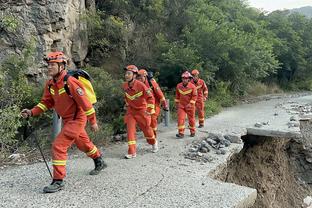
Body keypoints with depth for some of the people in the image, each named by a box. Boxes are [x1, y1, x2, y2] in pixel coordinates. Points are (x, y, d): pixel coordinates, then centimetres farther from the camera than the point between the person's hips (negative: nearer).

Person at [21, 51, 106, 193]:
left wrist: (93, 122, -15)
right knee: (84, 144, 24)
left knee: (58, 146, -14)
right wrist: (32, 112, -9)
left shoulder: (70, 82, -25)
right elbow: (46, 102, 7)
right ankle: (99, 163, 47)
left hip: (77, 119, -9)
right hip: (67, 120, 9)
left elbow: (85, 103, -21)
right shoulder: (50, 84, 0)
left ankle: (58, 181, -3)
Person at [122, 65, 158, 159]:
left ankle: (154, 143, 43)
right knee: (130, 129, -11)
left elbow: (150, 98, -20)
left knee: (146, 129, 12)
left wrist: (149, 110, -25)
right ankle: (132, 152, -7)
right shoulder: (125, 86, -6)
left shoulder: (141, 85, -24)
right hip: (131, 111, 4)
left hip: (142, 110, -4)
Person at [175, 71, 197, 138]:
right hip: (181, 105, 2)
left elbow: (194, 96, -11)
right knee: (180, 119, -8)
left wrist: (190, 103, -19)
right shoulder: (178, 86, -3)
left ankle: (192, 132, 28)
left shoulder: (192, 86, -14)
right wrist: (177, 102, 14)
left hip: (190, 105, -2)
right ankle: (181, 133, -5)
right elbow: (177, 95, 10)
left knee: (191, 119, 10)